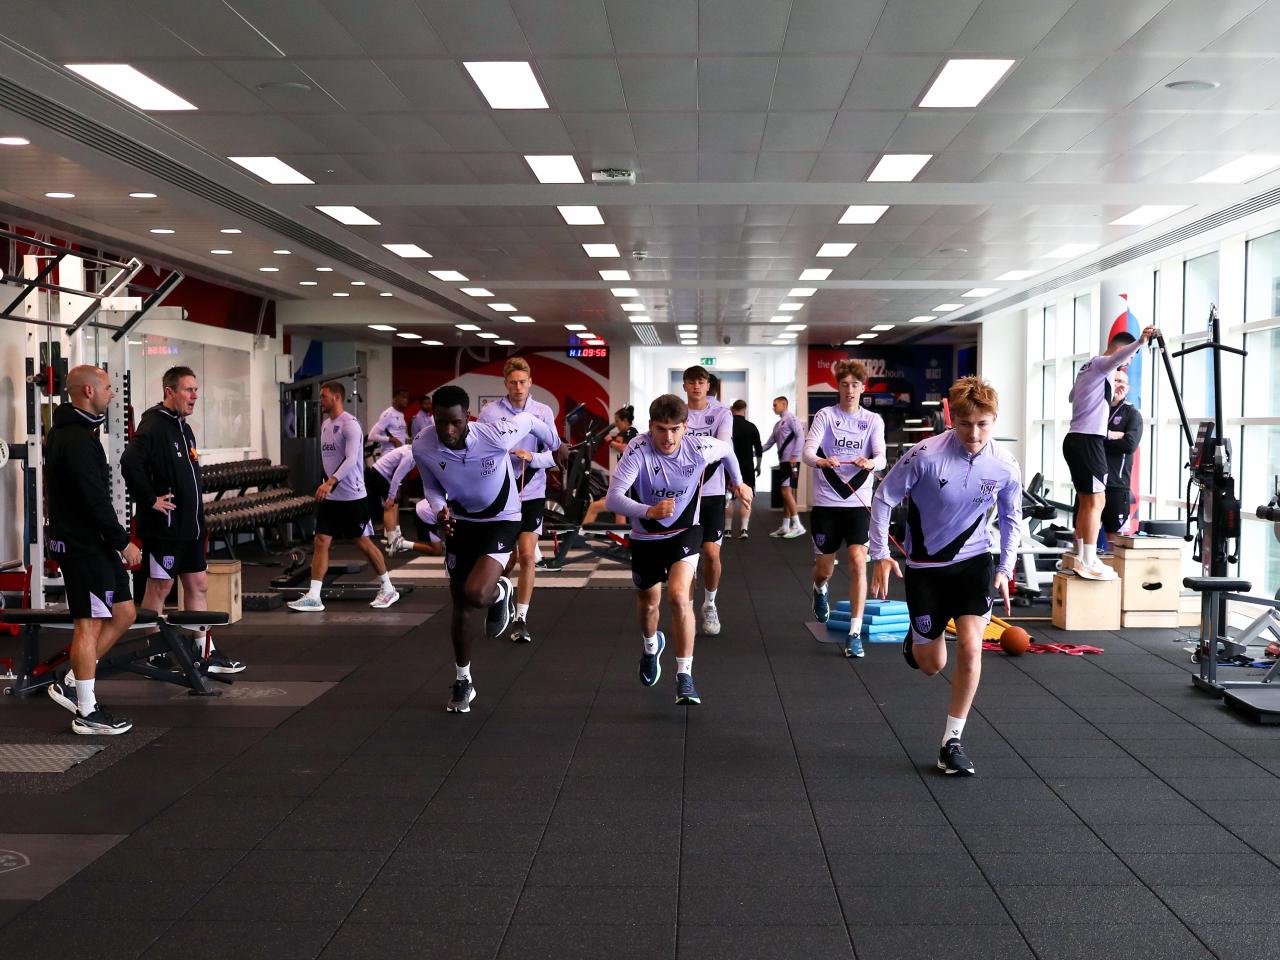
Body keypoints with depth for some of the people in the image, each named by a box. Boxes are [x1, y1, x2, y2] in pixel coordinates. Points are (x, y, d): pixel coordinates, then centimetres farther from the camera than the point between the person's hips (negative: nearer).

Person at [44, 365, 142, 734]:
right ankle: (87, 712, 5)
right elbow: (95, 500, -23)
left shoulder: (68, 432, 16)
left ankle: (72, 685, 20)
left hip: (92, 542, 10)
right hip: (83, 546, -10)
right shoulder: (77, 440, -18)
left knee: (124, 614, 13)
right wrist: (123, 542, -15)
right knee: (89, 624, -3)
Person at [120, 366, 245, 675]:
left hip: (190, 526, 9)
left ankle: (205, 653, 16)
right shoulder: (153, 426, -15)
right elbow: (130, 463, -30)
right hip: (164, 526, -9)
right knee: (159, 588, 1)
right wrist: (150, 499, -23)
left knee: (198, 586, 10)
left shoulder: (183, 427, 14)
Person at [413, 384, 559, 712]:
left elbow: (527, 419, -9)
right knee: (461, 608, 10)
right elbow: (432, 486, 0)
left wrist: (555, 445, 10)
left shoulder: (496, 437, -32)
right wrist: (439, 511, -21)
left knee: (476, 595, -26)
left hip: (500, 520, -4)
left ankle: (500, 593, 14)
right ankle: (463, 682, 31)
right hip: (460, 521, 4)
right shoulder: (422, 447, -20)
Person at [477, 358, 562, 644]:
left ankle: (521, 618, 6)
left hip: (531, 493, 0)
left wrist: (532, 457, -19)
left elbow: (554, 454, -2)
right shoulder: (490, 411, -4)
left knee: (527, 557, -5)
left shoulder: (543, 412, -1)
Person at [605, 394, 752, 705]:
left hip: (685, 532, 0)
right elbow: (613, 498, -36)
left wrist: (738, 482, 19)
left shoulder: (700, 448, -20)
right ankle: (651, 646, 54)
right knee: (649, 602, 18)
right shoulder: (638, 451, -28)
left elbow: (727, 449, 5)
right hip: (645, 536, 1)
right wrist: (648, 511, -52)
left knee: (678, 595, -23)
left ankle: (684, 675, -12)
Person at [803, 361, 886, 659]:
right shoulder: (825, 415, -1)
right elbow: (807, 452, -13)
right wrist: (822, 461, -36)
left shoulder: (873, 420, 4)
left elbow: (881, 457, -10)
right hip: (826, 503, 0)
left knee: (858, 562, -15)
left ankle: (855, 632, -7)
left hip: (859, 503, 1)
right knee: (824, 569, 9)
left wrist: (871, 462, -34)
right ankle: (819, 590, 48)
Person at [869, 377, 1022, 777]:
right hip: (926, 564, -1)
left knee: (970, 647, -15)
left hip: (974, 560, 2)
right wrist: (880, 556, -14)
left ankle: (952, 741, 1)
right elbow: (883, 498, -11)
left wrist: (1005, 568, 3)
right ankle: (915, 640, 45)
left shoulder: (1005, 467, -12)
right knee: (932, 664, 6)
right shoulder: (925, 455, -22)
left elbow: (1011, 518, 7)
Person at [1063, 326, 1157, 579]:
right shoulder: (1102, 364, -5)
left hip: (1074, 439, 10)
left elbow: (1073, 397, 43)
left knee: (1085, 501, 13)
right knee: (1096, 501, -10)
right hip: (1089, 441, -10)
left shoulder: (1087, 367, 23)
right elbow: (1118, 357, -32)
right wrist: (1140, 342, -49)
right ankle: (1089, 563, -12)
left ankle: (1081, 558, 16)